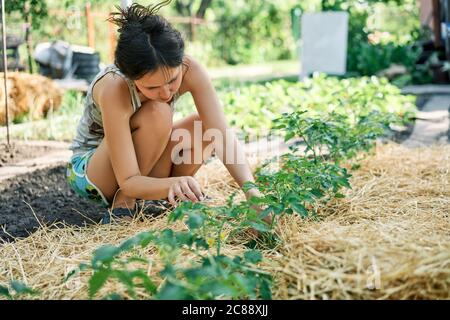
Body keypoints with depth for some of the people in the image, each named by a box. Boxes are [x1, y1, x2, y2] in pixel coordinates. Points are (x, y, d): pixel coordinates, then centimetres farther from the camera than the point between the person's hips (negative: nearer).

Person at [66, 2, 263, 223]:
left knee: (206, 126, -18)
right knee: (157, 113, -33)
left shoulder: (190, 70, -25)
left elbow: (224, 137, -28)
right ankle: (124, 203, -16)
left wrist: (252, 191, -43)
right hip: (87, 171, -5)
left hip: (143, 169, 5)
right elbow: (128, 181, -35)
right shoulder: (113, 89, -36)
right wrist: (173, 183, -54)